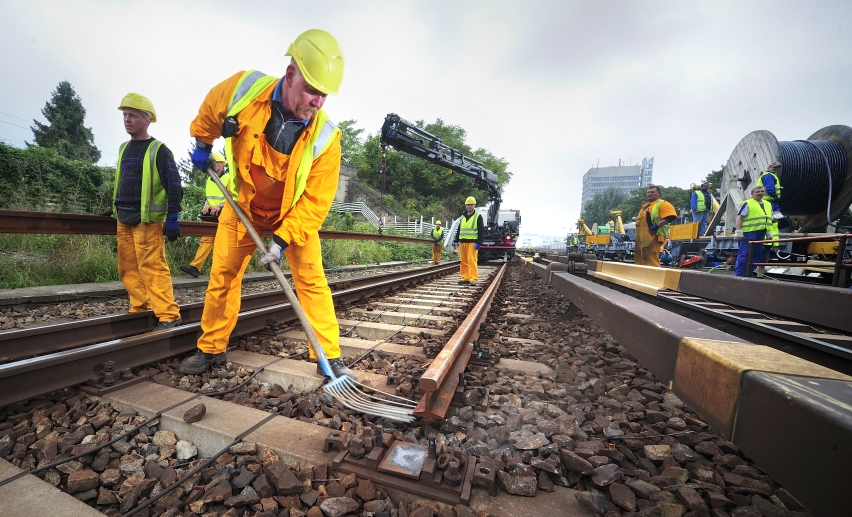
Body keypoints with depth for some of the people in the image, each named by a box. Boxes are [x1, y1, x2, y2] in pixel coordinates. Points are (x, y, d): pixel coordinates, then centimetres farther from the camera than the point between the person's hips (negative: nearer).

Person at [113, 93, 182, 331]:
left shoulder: (158, 150, -5)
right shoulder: (124, 148, 17)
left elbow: (174, 185, -11)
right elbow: (121, 182, 26)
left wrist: (172, 217, -16)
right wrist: (116, 209, 23)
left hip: (148, 219, -8)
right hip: (123, 219, 8)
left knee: (152, 267, -12)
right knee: (128, 268, 9)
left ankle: (168, 315, -10)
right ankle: (140, 309, 19)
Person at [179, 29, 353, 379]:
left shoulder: (324, 138, -25)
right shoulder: (243, 88, -19)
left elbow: (316, 201, -23)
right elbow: (208, 113, 6)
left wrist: (282, 239, -27)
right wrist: (202, 145, 16)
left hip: (295, 214, -2)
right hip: (242, 207, 3)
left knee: (312, 280, -7)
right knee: (222, 277, 8)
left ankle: (330, 357, 5)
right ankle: (211, 349, 29)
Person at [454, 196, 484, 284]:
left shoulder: (478, 216, 2)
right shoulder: (462, 217, 19)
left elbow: (481, 230, -4)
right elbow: (459, 229, 23)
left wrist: (479, 242, -13)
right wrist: (456, 240, 14)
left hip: (472, 242, -5)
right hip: (462, 242, 6)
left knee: (472, 261, -9)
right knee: (463, 262, 5)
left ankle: (473, 279, -6)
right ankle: (465, 278, 12)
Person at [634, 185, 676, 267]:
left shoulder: (663, 204, -1)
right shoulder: (645, 206, 24)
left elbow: (671, 216, -17)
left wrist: (656, 226, -21)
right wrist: (638, 228, 17)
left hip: (653, 237, -9)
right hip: (641, 237, 9)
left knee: (651, 261, -12)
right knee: (640, 260, 12)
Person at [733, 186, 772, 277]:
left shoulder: (768, 204, 21)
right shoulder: (747, 203, -2)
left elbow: (769, 219, 25)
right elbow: (739, 218, -9)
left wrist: (769, 233, 19)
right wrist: (738, 232, -17)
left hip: (761, 234, 8)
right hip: (749, 233, -8)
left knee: (756, 256, 9)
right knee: (744, 255, -9)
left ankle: (748, 275, 15)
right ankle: (738, 275, -8)